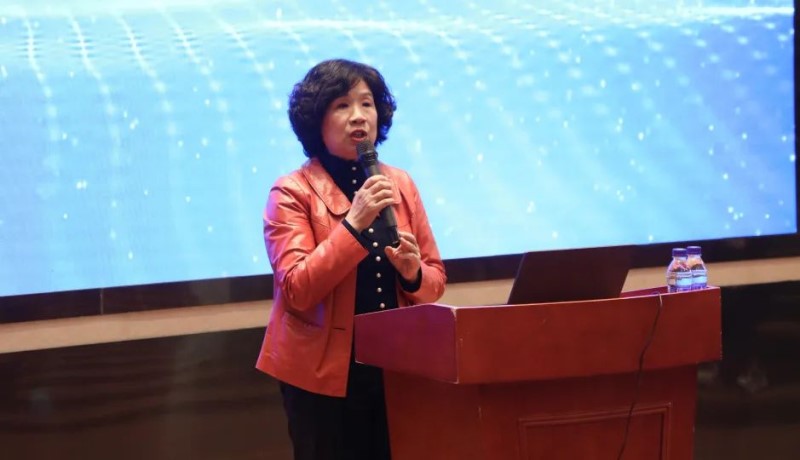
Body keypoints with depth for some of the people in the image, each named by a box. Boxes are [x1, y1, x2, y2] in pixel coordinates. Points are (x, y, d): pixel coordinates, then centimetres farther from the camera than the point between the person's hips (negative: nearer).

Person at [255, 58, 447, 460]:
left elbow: (435, 279, 11)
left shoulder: (401, 184, 8)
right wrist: (354, 224, -23)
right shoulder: (292, 192, -6)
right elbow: (297, 290, -17)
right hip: (325, 373, -4)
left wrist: (412, 273, -11)